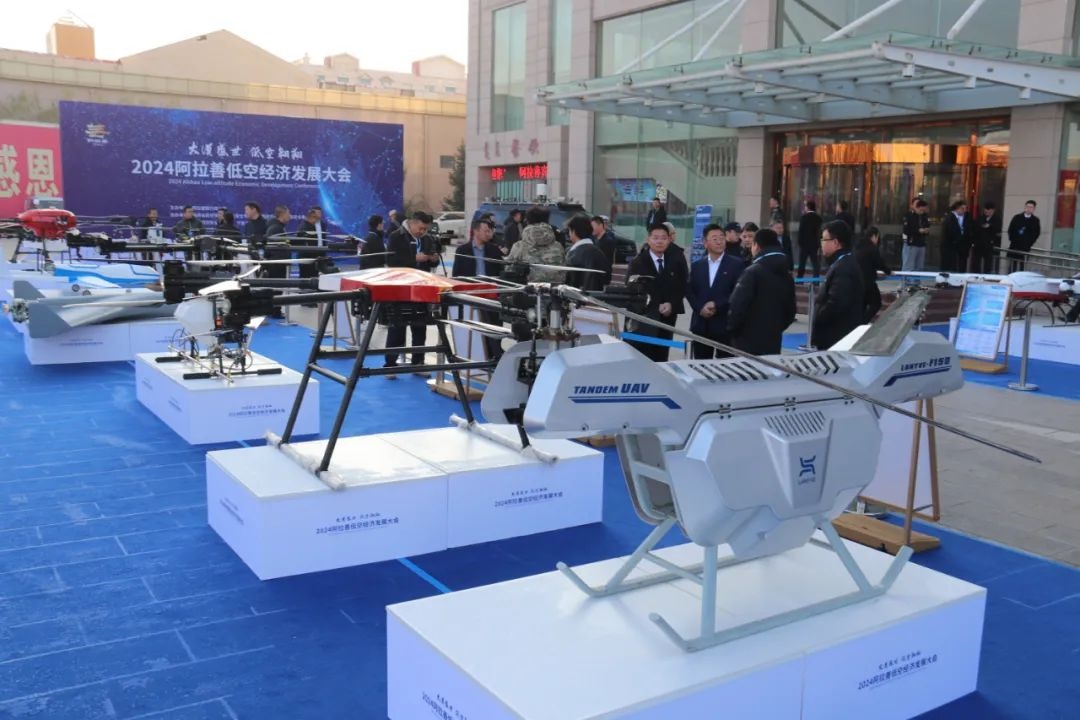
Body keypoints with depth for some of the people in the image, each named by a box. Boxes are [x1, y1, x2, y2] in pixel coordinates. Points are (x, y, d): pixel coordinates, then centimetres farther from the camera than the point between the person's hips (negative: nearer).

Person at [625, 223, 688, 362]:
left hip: (667, 317, 3)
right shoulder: (637, 262, -4)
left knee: (660, 359, 6)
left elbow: (683, 286, 8)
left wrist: (672, 304, -8)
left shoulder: (676, 260, 5)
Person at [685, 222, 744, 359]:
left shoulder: (737, 263, -1)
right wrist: (700, 308, -9)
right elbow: (689, 291, 8)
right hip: (701, 324, 3)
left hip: (725, 324, -3)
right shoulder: (696, 266, 12)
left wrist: (716, 305, -14)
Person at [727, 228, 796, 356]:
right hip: (773, 341, 6)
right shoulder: (787, 276, 11)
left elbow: (737, 305, -19)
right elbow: (790, 310, 15)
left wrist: (731, 329, -4)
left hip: (748, 340, -6)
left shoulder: (752, 272, -12)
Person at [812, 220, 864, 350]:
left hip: (837, 337, -10)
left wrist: (817, 321, -13)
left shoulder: (843, 268, -19)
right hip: (841, 335, 10)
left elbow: (836, 304, -27)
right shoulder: (845, 264, 14)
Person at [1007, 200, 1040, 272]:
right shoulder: (1017, 217, 6)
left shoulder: (1035, 220, 4)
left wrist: (1030, 243, -1)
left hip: (1025, 247, -1)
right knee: (1012, 264, 2)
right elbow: (1010, 230, 7)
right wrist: (1012, 240, -2)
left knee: (1021, 266, -4)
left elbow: (1037, 233, 5)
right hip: (1014, 245, 1)